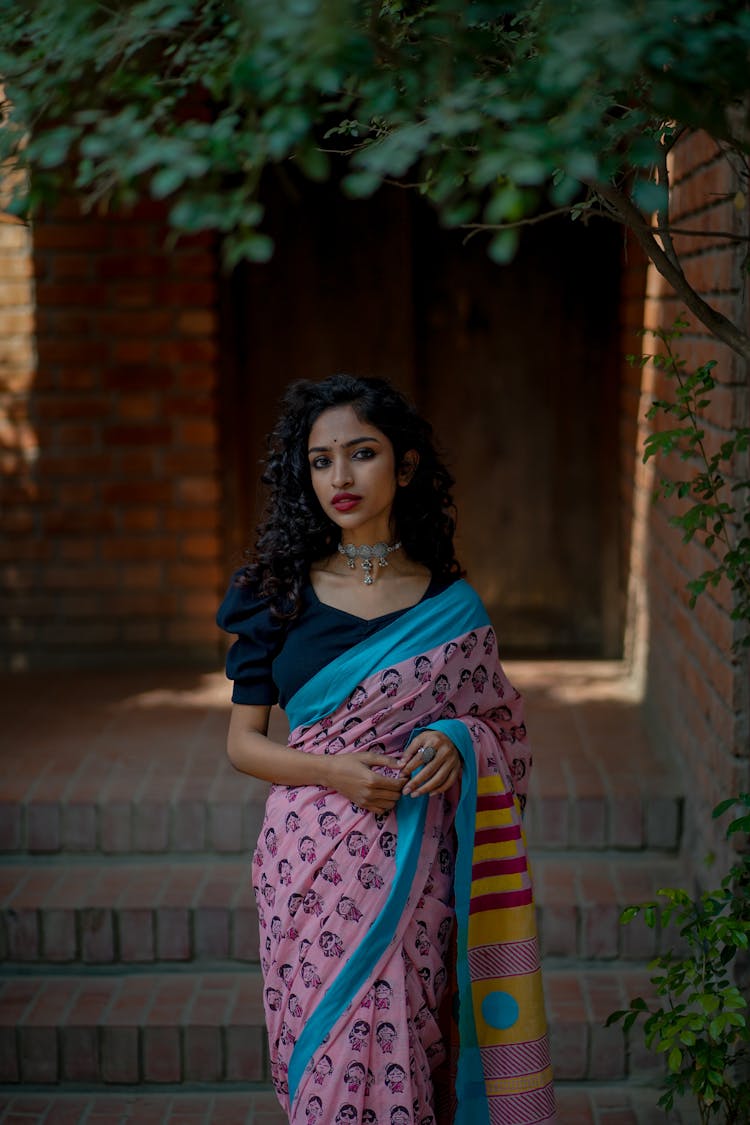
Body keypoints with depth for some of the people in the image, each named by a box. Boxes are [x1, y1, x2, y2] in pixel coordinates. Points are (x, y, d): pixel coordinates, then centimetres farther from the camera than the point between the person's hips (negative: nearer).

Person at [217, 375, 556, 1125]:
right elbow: (242, 742, 4)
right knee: (327, 1056, -1)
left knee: (405, 1048, 1)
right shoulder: (279, 597, 3)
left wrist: (456, 741, -11)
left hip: (416, 867, 1)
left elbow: (497, 726, 12)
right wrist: (332, 770, -14)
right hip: (312, 863, 0)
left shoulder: (452, 605, 4)